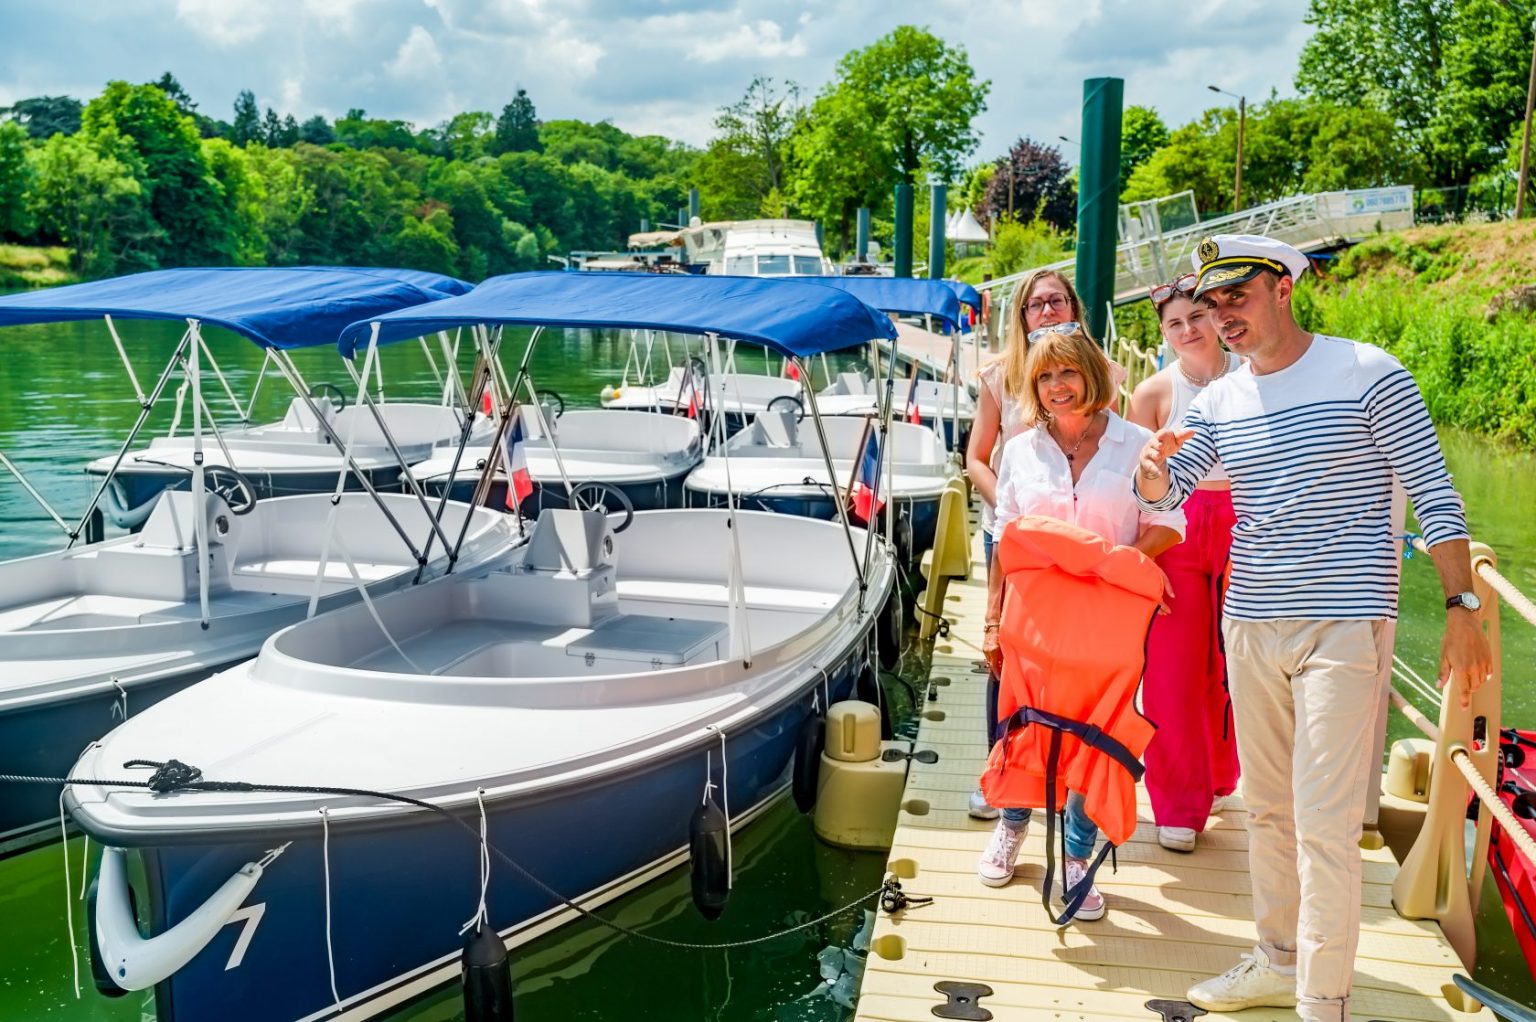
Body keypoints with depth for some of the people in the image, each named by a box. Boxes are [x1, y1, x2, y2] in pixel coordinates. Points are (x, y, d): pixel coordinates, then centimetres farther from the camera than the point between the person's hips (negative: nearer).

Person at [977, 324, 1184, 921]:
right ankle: (1010, 826, 33)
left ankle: (1077, 857, 16)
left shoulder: (1135, 446, -1)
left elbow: (1167, 525, 1)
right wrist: (993, 618, 4)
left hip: (1107, 618, -1)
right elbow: (1005, 539, 8)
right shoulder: (1021, 450, 6)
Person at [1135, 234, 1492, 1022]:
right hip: (1249, 624, 6)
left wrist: (1463, 609, -10)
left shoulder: (1368, 373, -8)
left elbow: (1434, 497, -6)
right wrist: (1153, 469, -21)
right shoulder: (1218, 401, 8)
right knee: (1267, 809, 16)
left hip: (1343, 624, -6)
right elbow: (1162, 497, 3)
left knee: (1324, 824, -7)